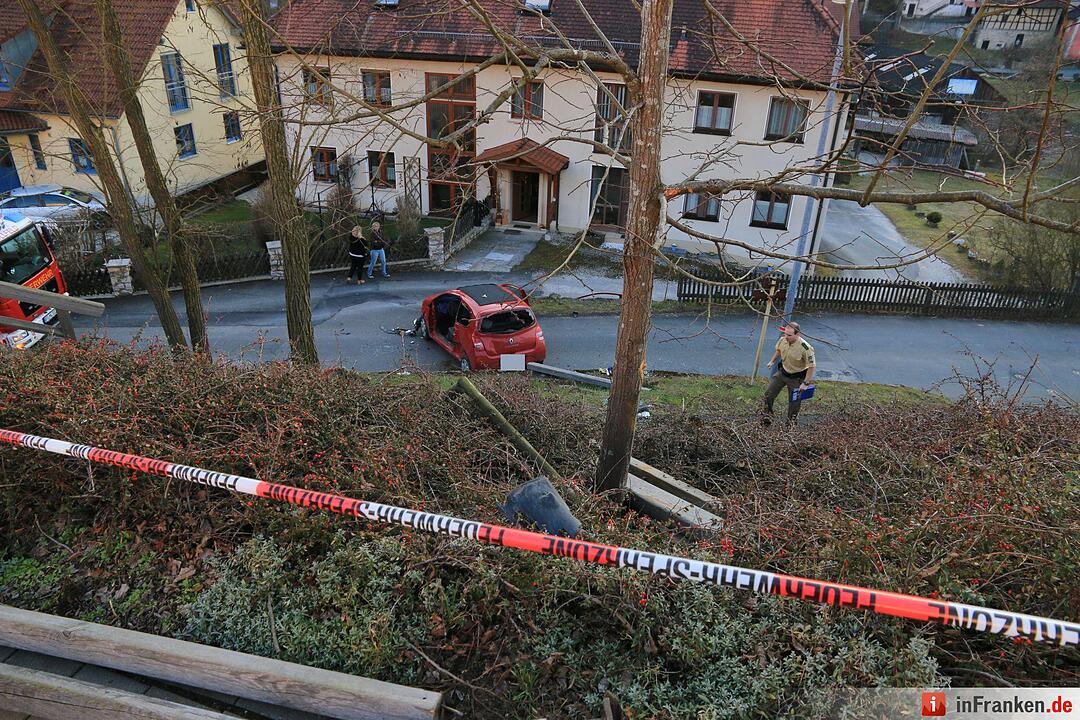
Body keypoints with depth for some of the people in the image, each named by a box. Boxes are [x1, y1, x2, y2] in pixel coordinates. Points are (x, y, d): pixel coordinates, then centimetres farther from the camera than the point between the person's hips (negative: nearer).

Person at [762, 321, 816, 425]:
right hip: (782, 372, 5)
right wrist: (772, 361, 17)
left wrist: (805, 383, -23)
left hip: (796, 378, -5)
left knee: (794, 402, 6)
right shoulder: (782, 340, -15)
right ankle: (766, 415, 27)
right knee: (769, 394, 8)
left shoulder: (805, 348, -32)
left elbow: (812, 366, -24)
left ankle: (791, 422, 27)